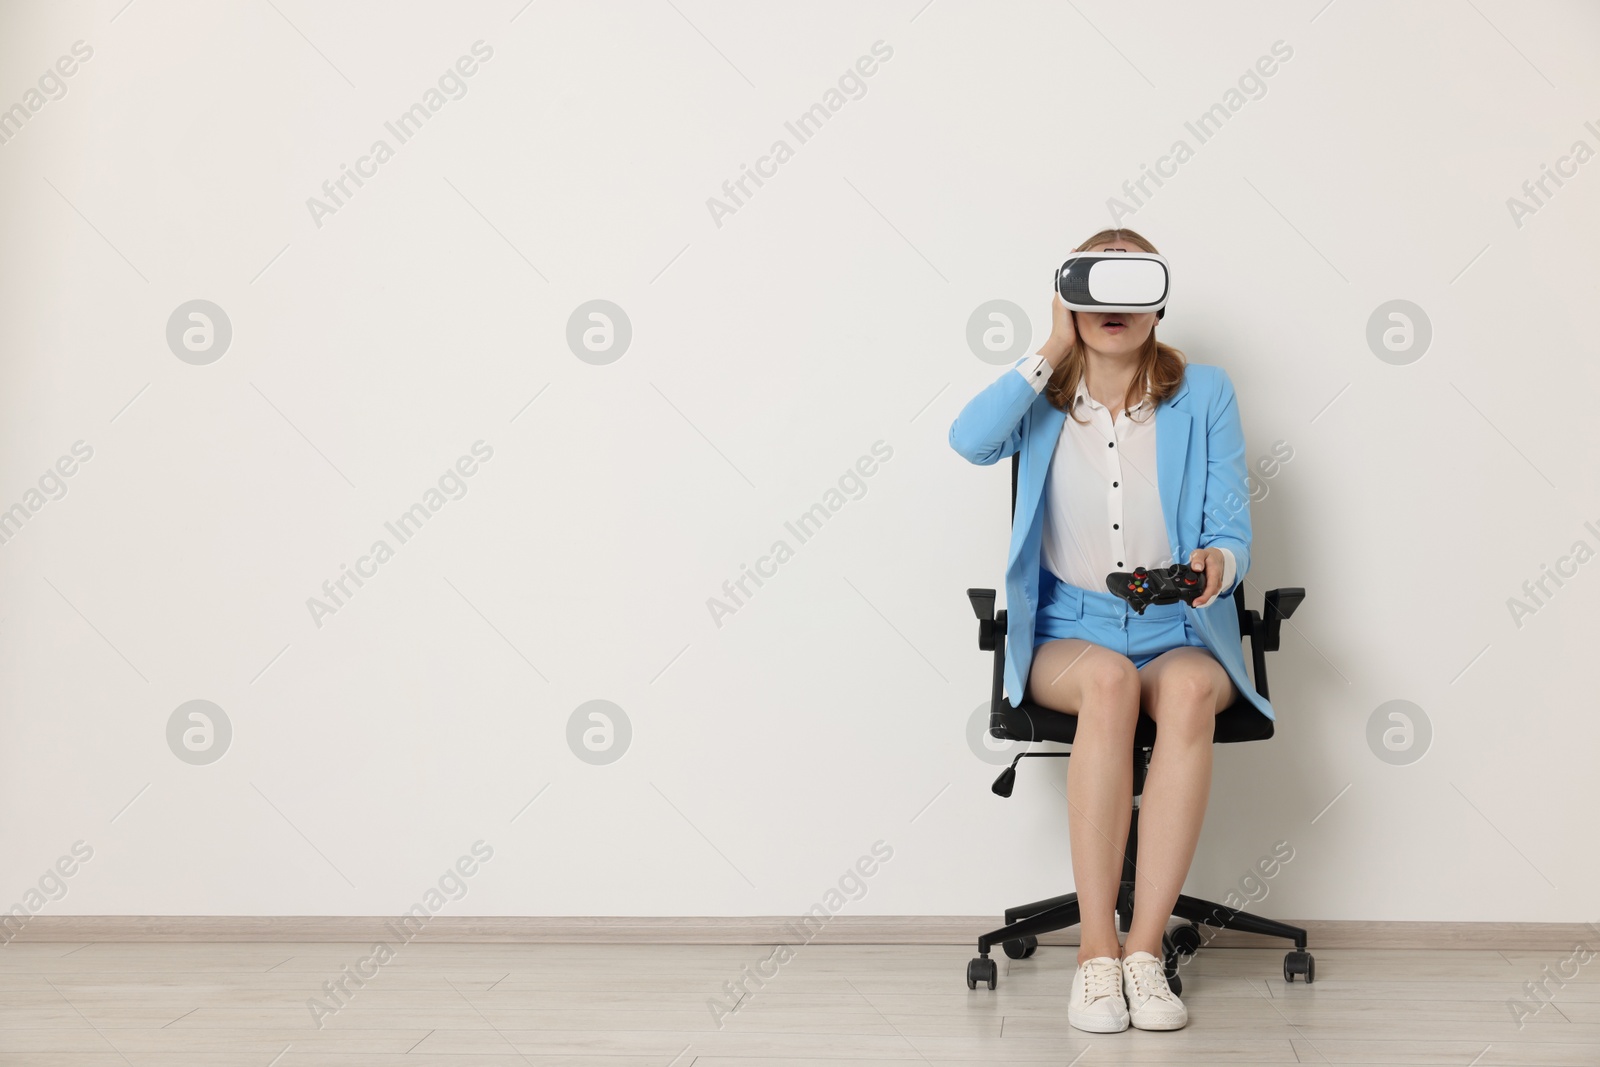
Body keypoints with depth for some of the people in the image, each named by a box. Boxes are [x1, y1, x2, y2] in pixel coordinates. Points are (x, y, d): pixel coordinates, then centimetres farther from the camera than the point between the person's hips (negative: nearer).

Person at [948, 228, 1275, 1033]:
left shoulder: (1203, 396, 7)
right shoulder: (1043, 397, 8)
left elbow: (1233, 533, 2)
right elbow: (970, 440, -17)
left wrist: (1217, 563, -22)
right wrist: (1053, 352, -9)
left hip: (1180, 638, 1)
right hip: (1067, 637, 0)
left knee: (1189, 689, -35)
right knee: (1110, 678, -36)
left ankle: (1143, 949, -32)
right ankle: (1096, 953, -32)